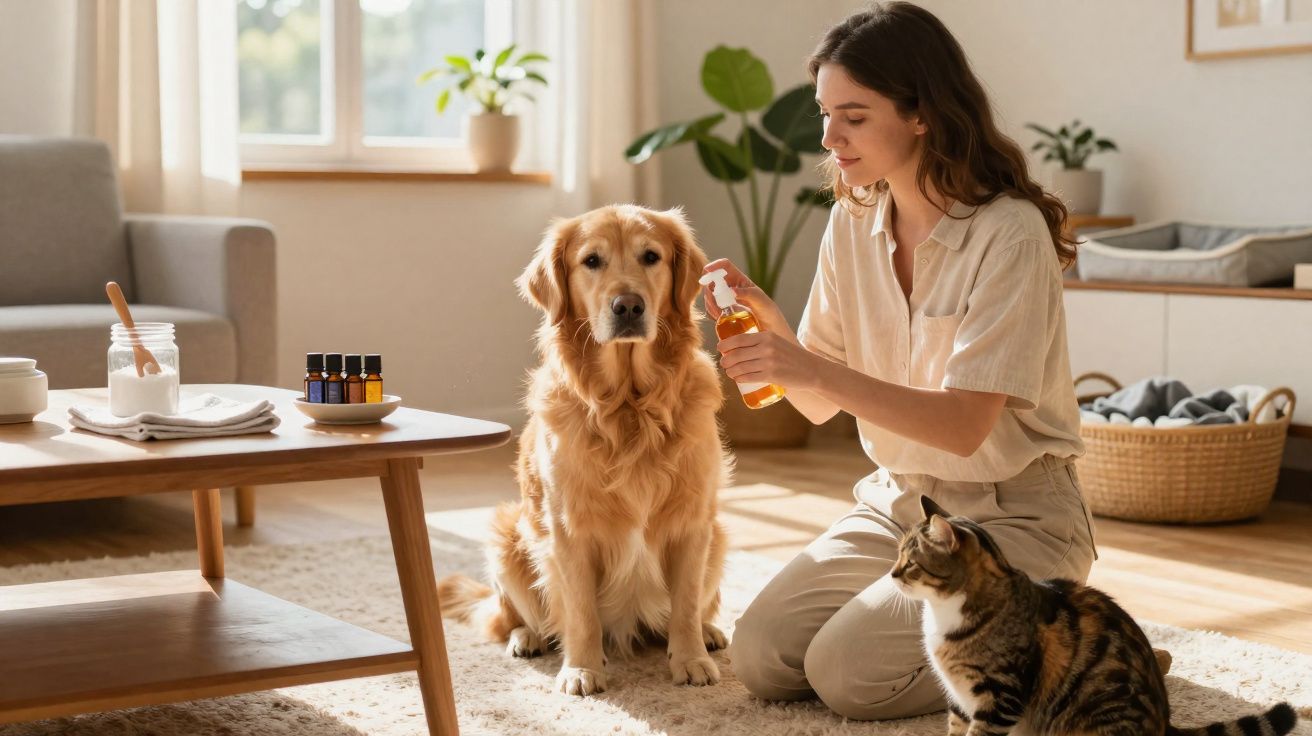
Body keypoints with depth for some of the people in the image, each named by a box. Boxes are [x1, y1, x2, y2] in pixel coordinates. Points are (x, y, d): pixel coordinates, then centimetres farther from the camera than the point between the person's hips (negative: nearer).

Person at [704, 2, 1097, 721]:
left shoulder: (1010, 234, -19)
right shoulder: (853, 223, 1)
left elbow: (965, 425, -25)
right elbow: (820, 404, 2)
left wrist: (814, 369, -33)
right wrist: (769, 326, -18)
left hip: (1010, 515, -6)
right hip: (898, 500, 6)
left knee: (848, 673, -20)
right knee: (760, 658, -10)